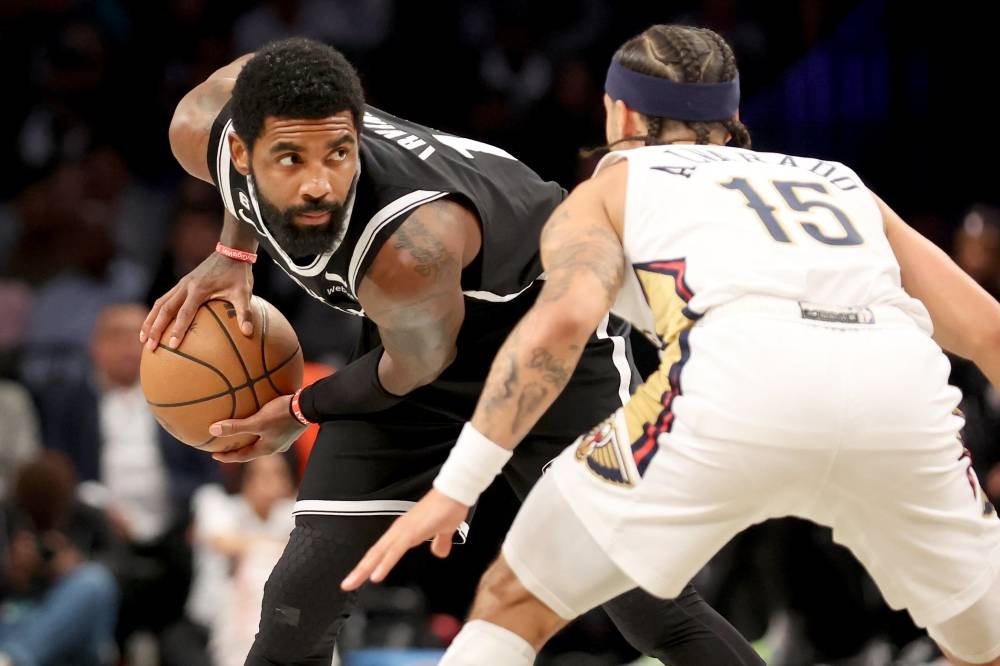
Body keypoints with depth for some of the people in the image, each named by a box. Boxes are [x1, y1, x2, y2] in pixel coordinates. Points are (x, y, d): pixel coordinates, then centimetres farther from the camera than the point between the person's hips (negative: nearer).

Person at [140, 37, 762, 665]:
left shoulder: (411, 245, -43)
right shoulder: (203, 130, -24)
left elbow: (422, 363, -20)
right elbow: (246, 72, 2)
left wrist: (302, 410, -5)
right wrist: (233, 256, -2)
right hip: (405, 328, 6)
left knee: (652, 609, -14)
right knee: (301, 595, -4)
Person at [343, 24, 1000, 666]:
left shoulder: (609, 188, 26)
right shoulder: (843, 182, 36)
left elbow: (562, 320, 5)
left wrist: (454, 488, 2)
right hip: (904, 377, 3)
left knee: (512, 605, 13)